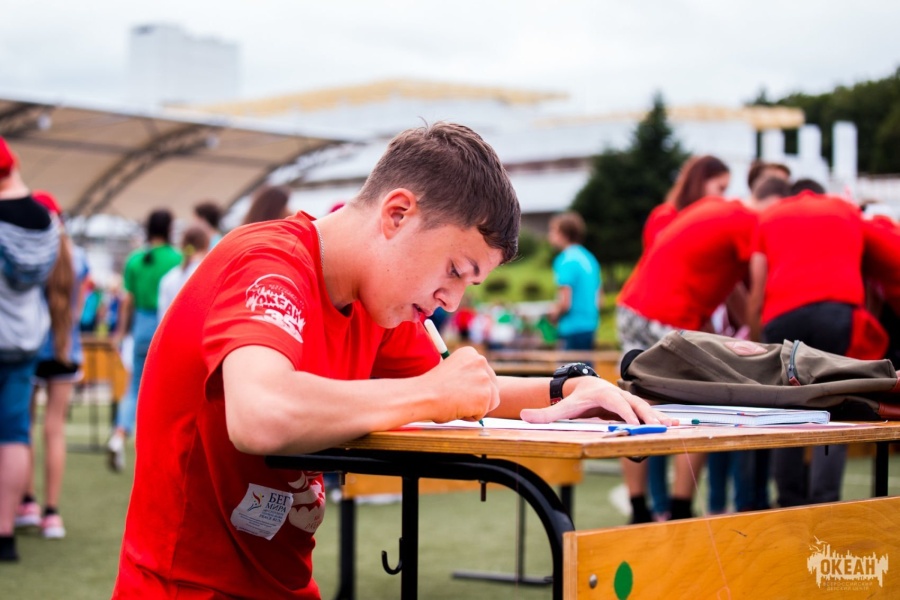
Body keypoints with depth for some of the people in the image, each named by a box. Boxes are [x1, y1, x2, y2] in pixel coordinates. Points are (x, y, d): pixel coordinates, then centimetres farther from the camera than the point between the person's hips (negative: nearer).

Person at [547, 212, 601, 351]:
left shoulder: (566, 260, -14)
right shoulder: (588, 258, 13)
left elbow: (565, 303, -18)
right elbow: (599, 298, 19)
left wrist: (554, 314, 0)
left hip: (573, 329, -9)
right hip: (590, 326, 9)